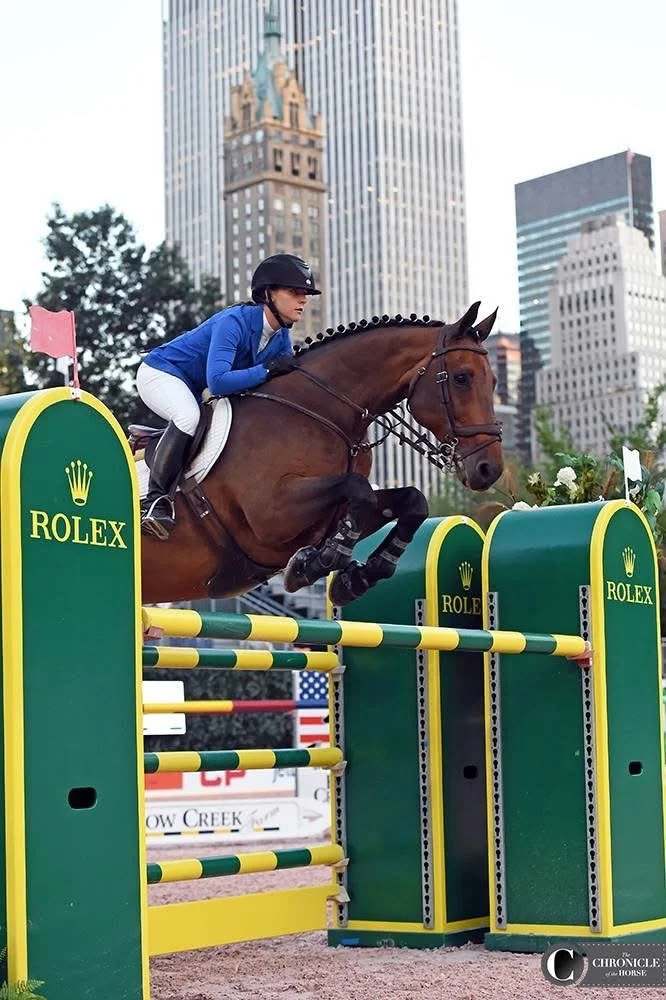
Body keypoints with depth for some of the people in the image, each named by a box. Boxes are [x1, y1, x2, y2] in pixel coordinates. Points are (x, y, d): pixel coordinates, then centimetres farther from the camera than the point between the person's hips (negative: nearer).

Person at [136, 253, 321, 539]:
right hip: (160, 373, -9)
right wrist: (268, 369, -38)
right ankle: (154, 501, -29)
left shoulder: (281, 337, -5)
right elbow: (218, 382, -41)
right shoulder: (234, 322, -31)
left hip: (194, 391, 9)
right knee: (189, 416, -37)